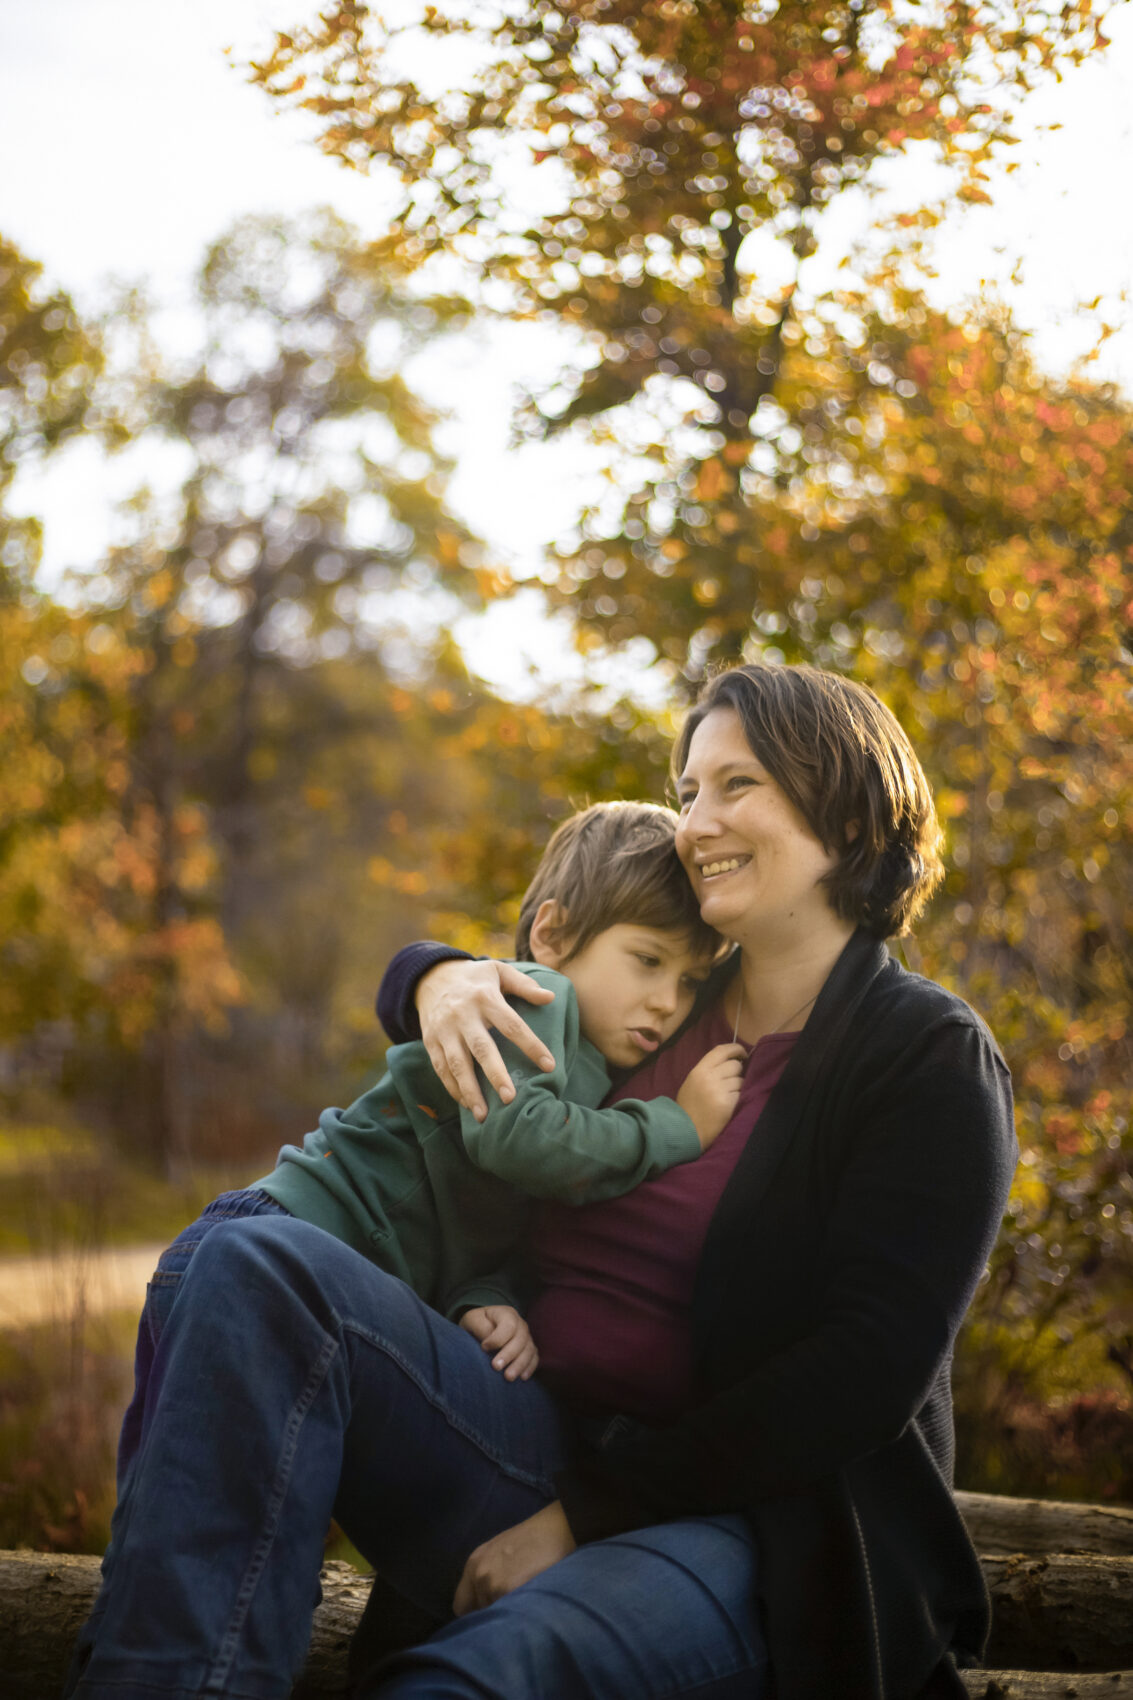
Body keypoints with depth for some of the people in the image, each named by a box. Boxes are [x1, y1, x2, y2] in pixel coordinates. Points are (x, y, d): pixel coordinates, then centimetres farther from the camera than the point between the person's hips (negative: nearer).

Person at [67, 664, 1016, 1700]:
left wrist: (591, 1513, -15)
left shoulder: (934, 1061, -1)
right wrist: (443, 977, 3)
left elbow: (861, 1376, -12)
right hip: (546, 1448, 6)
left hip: (758, 1532, -6)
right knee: (262, 1266, -20)